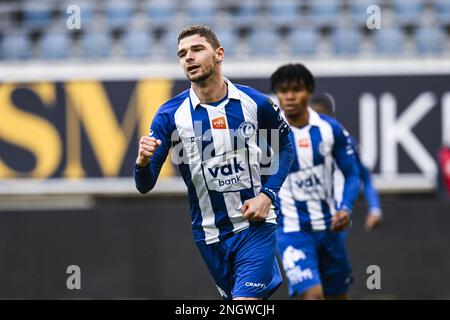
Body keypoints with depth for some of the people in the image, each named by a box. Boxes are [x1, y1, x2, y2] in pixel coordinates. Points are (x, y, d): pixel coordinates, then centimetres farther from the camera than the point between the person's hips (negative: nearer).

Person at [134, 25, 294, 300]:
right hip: (209, 234, 2)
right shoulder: (169, 115, -7)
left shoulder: (256, 102, -6)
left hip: (256, 224, -2)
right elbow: (145, 185, -7)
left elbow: (285, 147, 12)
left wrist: (267, 195, -3)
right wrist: (143, 162, -30)